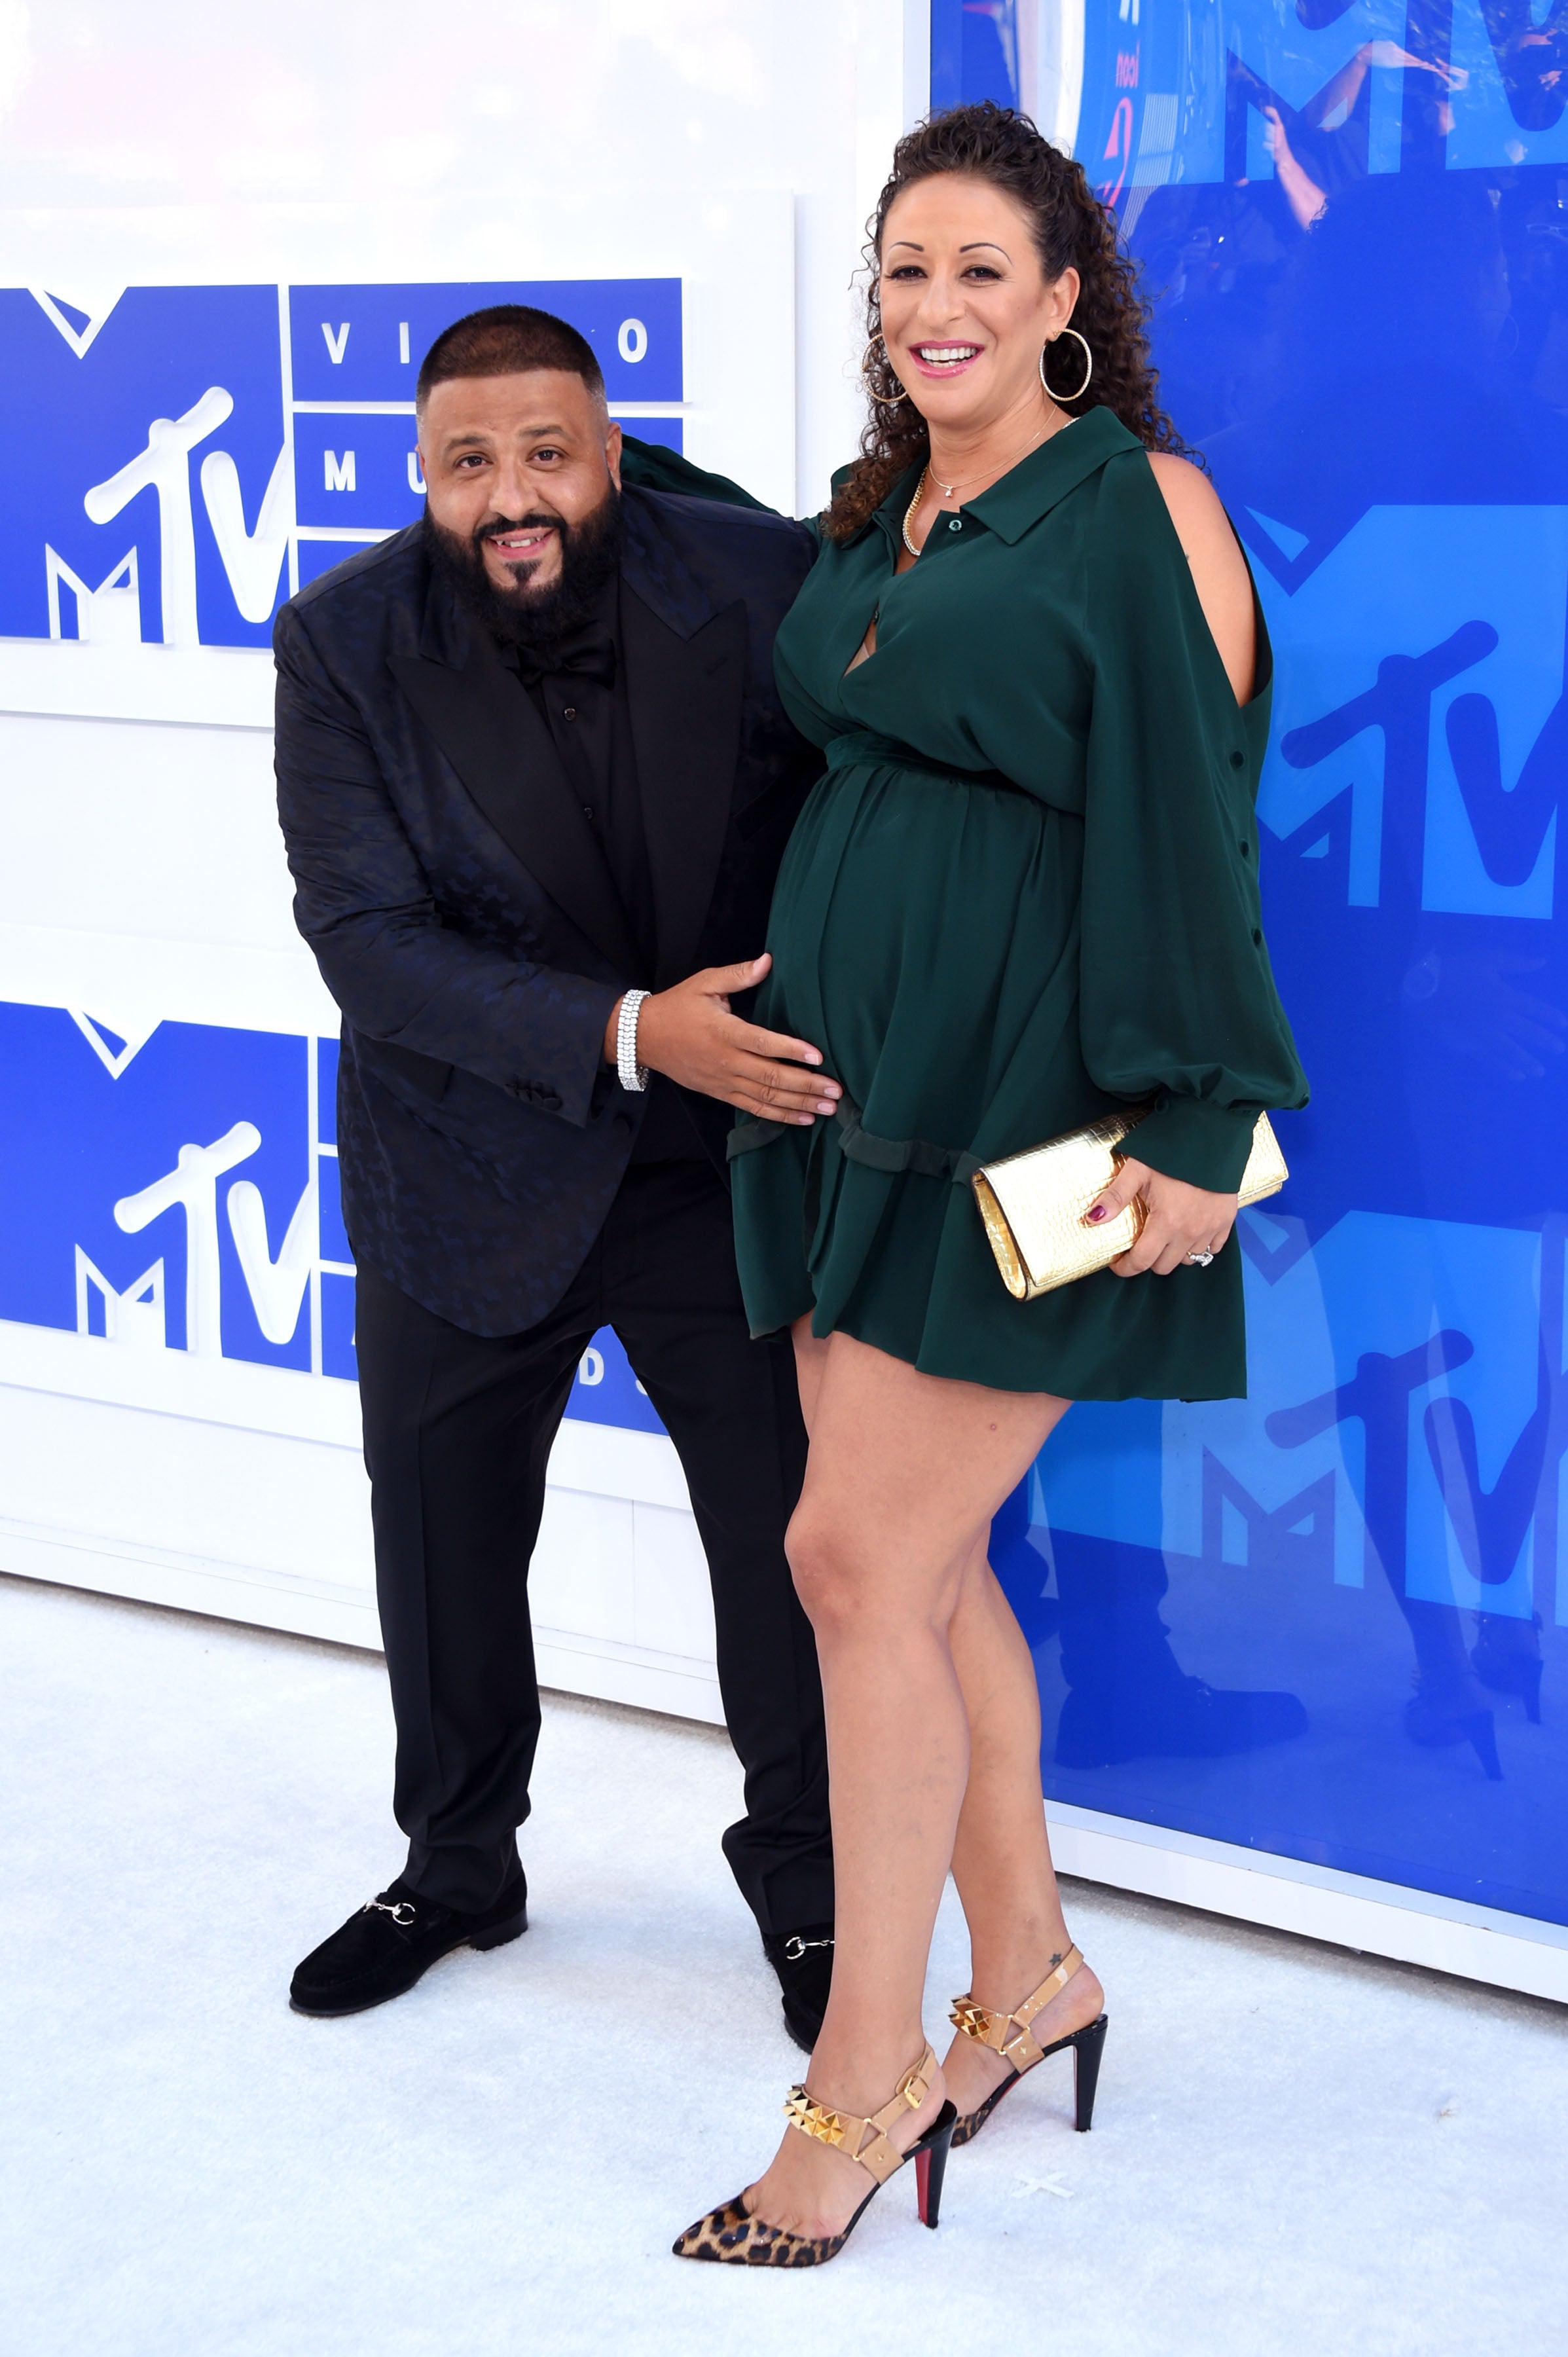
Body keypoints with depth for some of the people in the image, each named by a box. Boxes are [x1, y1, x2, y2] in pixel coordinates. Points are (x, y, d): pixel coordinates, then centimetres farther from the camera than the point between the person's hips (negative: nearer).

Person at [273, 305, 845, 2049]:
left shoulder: (763, 583, -14)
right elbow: (366, 941, -19)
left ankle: (809, 1888, 29)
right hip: (468, 1174, 1)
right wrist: (627, 1033, -29)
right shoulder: (344, 645, -14)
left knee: (794, 1532, 5)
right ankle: (456, 1867, 41)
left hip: (731, 1160, -1)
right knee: (444, 1540, 16)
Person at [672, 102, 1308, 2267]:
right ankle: (1028, 1978, 28)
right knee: (926, 1562, 11)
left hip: (1022, 1114, -7)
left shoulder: (1141, 505, -7)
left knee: (862, 1561, -7)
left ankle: (864, 2083, 7)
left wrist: (1190, 1126, -18)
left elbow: (1193, 829, -13)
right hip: (854, 1088, 7)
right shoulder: (873, 515, 14)